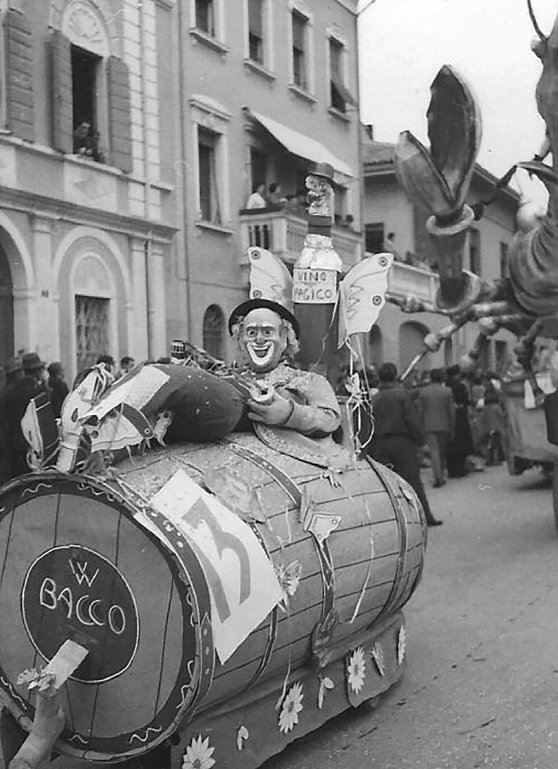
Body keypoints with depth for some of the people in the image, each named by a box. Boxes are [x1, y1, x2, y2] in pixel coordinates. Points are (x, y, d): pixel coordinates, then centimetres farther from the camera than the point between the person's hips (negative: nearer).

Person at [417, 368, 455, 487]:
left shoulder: (422, 391, -1)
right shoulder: (447, 391, -2)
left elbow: (420, 411, 0)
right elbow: (452, 411, -2)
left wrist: (421, 427, 8)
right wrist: (452, 428, 6)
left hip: (429, 426, -1)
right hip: (444, 425, 1)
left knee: (433, 451, -4)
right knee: (442, 451, 14)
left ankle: (438, 477, -16)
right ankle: (441, 475, 21)